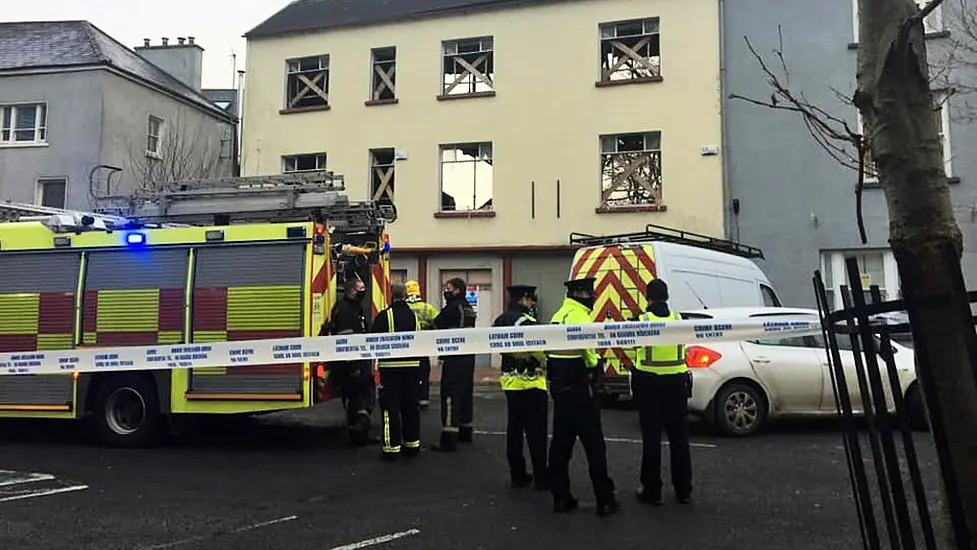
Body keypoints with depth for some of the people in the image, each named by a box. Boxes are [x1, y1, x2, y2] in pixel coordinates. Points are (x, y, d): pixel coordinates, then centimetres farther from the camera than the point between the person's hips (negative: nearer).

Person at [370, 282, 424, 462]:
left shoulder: (384, 316, -9)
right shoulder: (413, 315, 6)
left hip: (390, 366, -5)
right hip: (412, 365, 5)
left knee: (390, 407, -1)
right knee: (410, 405, 14)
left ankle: (392, 447, -1)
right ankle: (412, 444, 21)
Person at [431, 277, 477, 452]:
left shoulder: (453, 307, -12)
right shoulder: (469, 309, 14)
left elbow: (437, 324, -10)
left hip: (454, 358, -9)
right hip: (468, 357, 9)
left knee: (450, 394, -8)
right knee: (466, 392, 17)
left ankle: (449, 439, -9)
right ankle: (465, 431, 29)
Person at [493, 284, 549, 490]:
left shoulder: (499, 321, 8)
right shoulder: (526, 321, -18)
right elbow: (538, 350, -19)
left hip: (510, 380, 8)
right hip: (530, 382, -8)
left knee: (514, 428, 12)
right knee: (536, 432, 0)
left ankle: (517, 475, 18)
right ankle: (541, 478, 6)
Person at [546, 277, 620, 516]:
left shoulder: (557, 316, 16)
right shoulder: (579, 316, -14)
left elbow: (551, 350, 12)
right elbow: (589, 351, -21)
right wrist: (595, 366, -3)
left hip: (559, 385, 9)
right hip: (578, 387, -9)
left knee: (561, 441, 11)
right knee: (594, 443, -1)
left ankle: (561, 498, 16)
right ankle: (605, 500, 5)